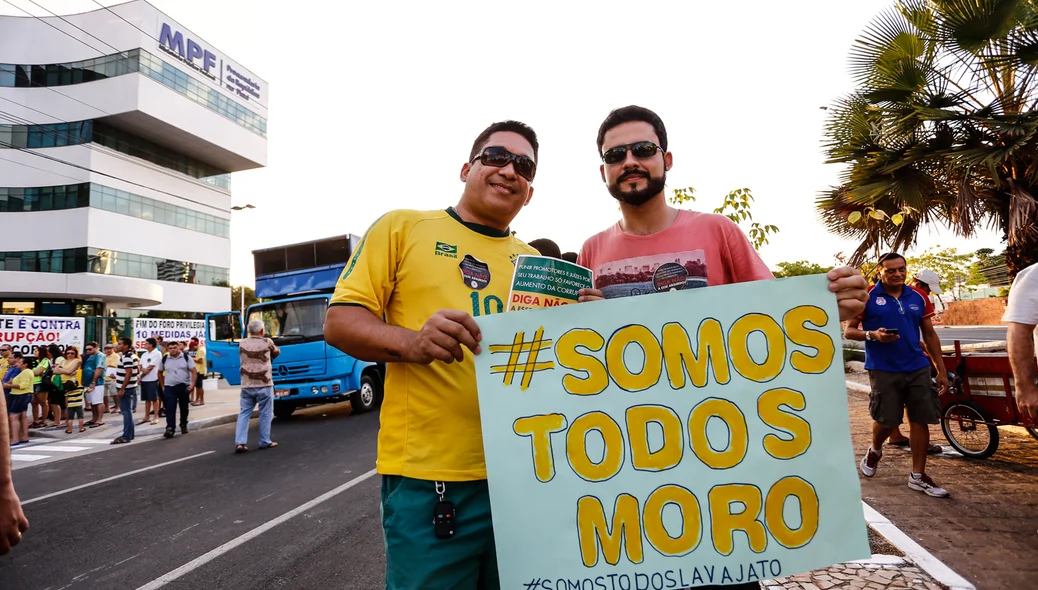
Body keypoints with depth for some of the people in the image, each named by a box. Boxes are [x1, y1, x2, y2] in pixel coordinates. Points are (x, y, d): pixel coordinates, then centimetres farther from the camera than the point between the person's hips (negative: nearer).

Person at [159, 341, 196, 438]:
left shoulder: (186, 357, -3)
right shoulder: (164, 359, 3)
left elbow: (193, 371, -6)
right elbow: (160, 373, 14)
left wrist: (192, 384, -16)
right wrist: (162, 386, 9)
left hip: (184, 386, 0)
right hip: (169, 387, 1)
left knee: (184, 408, 11)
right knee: (170, 408, -9)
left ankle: (183, 426, 25)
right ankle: (170, 428, -10)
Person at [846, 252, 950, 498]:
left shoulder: (918, 298, 8)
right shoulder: (867, 297, -5)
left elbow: (930, 334, 13)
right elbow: (848, 331, -4)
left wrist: (941, 370, 11)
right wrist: (873, 335, -23)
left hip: (917, 368, 4)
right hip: (883, 370, -4)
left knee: (920, 420, 4)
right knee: (886, 421, 2)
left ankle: (918, 476, 15)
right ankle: (874, 451, 34)